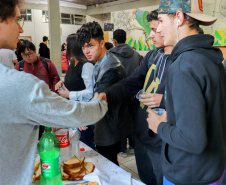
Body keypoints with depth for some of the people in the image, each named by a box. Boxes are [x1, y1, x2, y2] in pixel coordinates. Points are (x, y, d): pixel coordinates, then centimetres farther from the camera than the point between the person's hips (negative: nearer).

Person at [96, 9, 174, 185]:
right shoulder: (151, 56, 6)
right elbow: (131, 83, 4)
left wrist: (164, 100, -28)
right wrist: (107, 94, -12)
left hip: (164, 145, -7)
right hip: (142, 137, 7)